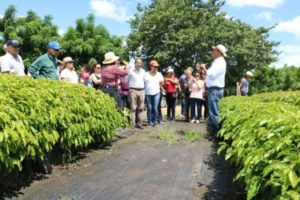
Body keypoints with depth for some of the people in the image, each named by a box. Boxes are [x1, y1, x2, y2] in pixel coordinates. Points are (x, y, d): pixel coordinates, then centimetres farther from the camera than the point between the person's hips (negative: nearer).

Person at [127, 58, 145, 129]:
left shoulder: (143, 71, 13)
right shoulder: (131, 71, 1)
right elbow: (127, 81, 9)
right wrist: (129, 88, 11)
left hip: (141, 91, 4)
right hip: (133, 90, -4)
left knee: (140, 108, 4)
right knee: (133, 108, -5)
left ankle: (139, 123, 10)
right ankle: (133, 124, -3)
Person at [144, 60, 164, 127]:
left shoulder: (159, 74, 9)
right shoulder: (146, 74, 1)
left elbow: (162, 82, 21)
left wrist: (159, 87, 11)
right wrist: (146, 88, 3)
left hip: (156, 93, 1)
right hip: (148, 93, -1)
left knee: (155, 108, -4)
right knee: (149, 108, 0)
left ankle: (155, 122, 4)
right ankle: (149, 122, 8)